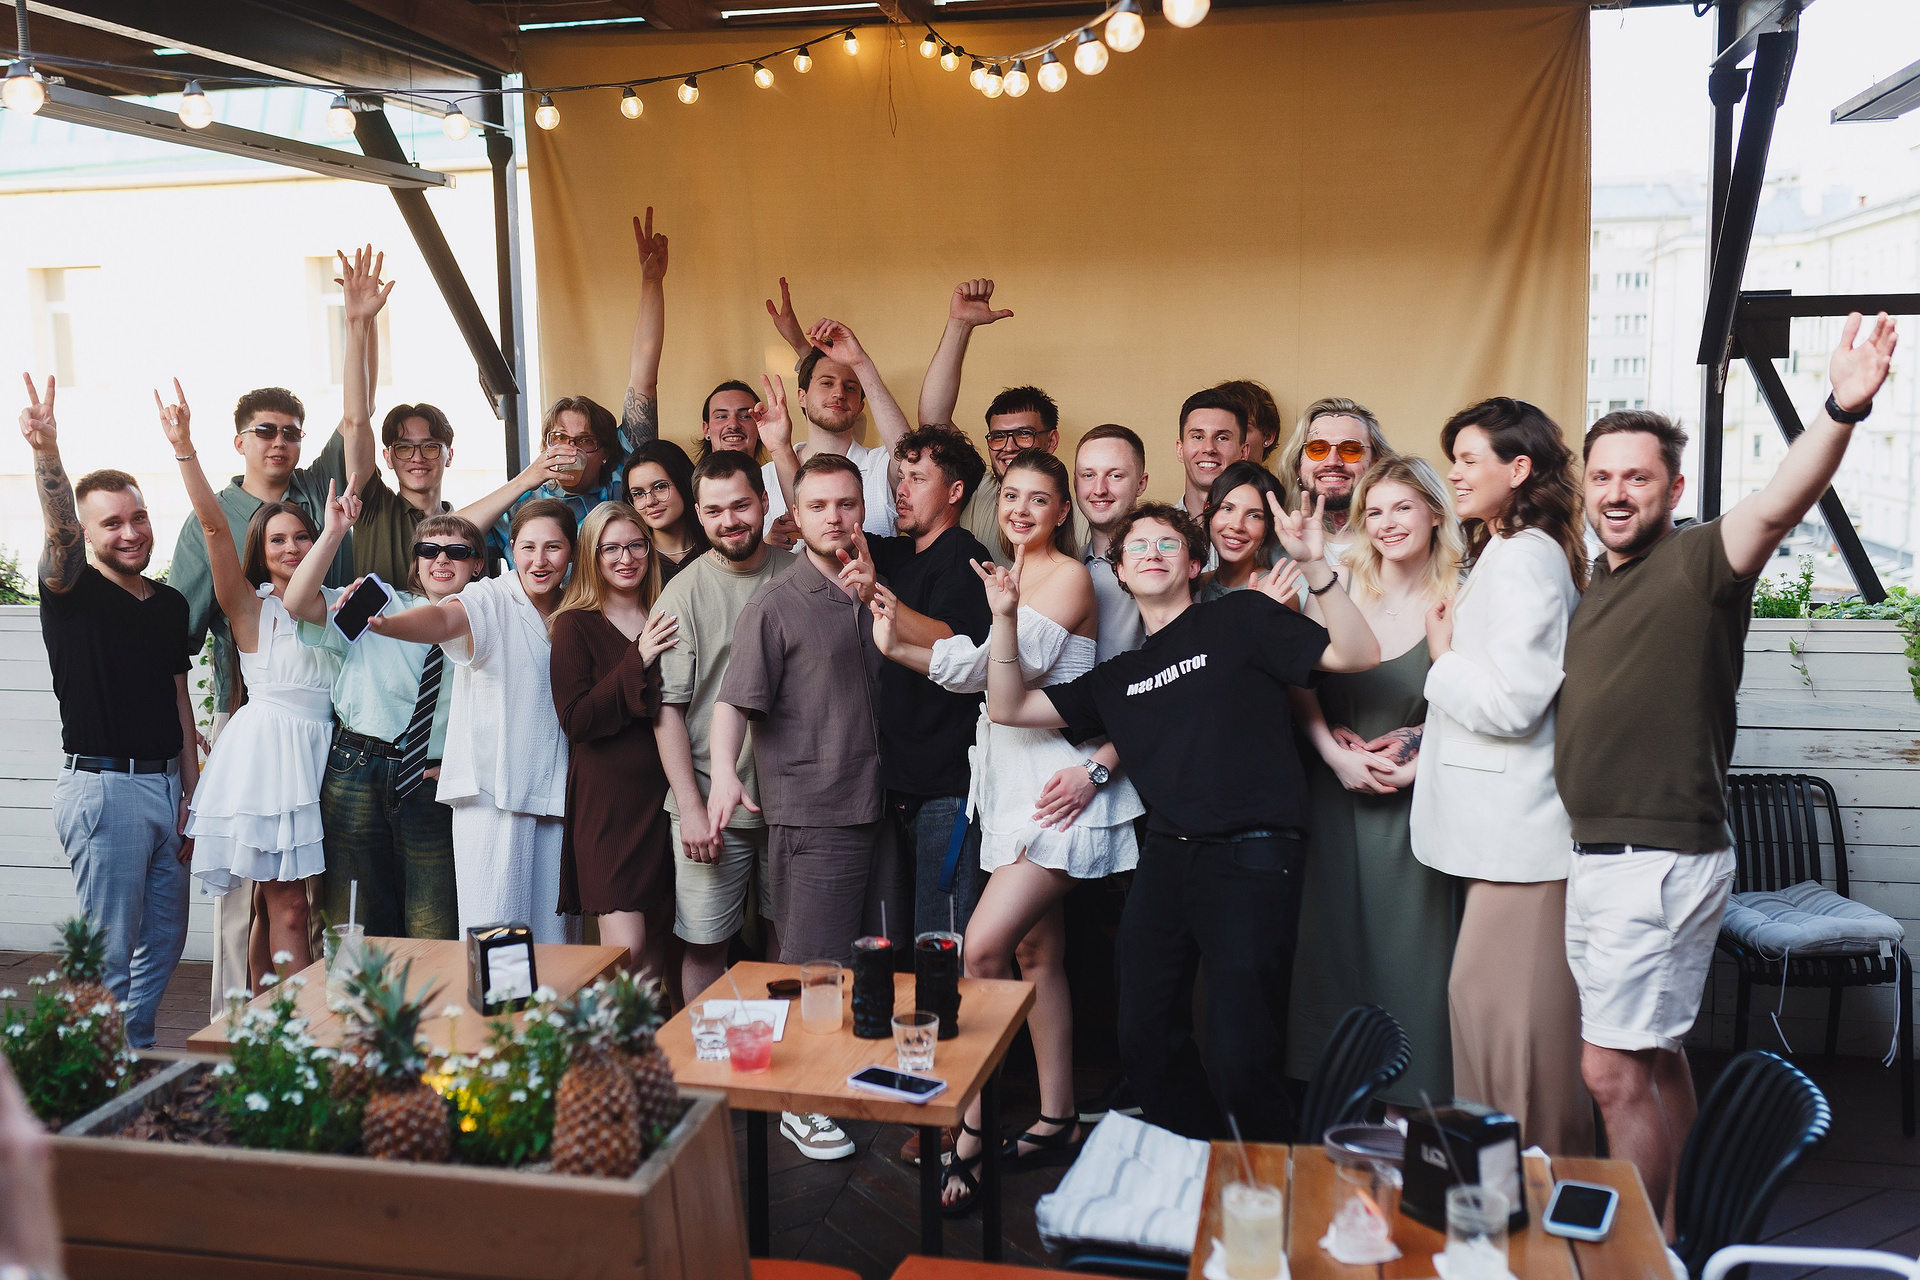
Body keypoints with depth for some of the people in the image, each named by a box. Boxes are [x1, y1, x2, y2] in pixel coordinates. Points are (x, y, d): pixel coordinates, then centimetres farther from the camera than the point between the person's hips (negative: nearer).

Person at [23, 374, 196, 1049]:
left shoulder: (171, 604, 11)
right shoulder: (73, 592, -6)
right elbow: (60, 533, -28)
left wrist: (192, 793, 12)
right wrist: (47, 454, -47)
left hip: (165, 786, 7)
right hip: (103, 785, -6)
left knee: (165, 935, 15)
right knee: (111, 947, -2)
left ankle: (138, 1053, 29)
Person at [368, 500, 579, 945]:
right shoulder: (491, 600, -4)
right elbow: (444, 619, -26)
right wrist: (384, 623, -45)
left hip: (557, 797, 4)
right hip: (492, 790, -4)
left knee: (553, 934, 9)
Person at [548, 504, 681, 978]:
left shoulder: (662, 622, 12)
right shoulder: (575, 625, -2)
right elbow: (575, 721, -12)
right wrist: (638, 662, -17)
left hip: (663, 793, 5)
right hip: (607, 795, -4)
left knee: (656, 947, 8)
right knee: (627, 949, -11)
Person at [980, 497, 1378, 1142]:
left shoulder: (1239, 617, 4)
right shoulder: (1118, 676, 19)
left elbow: (1357, 654, -5)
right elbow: (1009, 708, 18)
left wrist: (1316, 567, -19)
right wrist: (1005, 619, 5)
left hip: (1252, 857, -6)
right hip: (1166, 857, 6)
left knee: (1238, 1061, -9)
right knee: (1146, 1045, 11)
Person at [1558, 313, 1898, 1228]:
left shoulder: (1696, 565, -11)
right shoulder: (1597, 585, 13)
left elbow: (1778, 506, -32)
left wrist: (1845, 410, -49)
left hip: (1662, 859, -8)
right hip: (1601, 856, 9)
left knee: (1614, 1070, -5)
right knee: (1654, 1058, 18)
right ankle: (1665, 1237, 30)